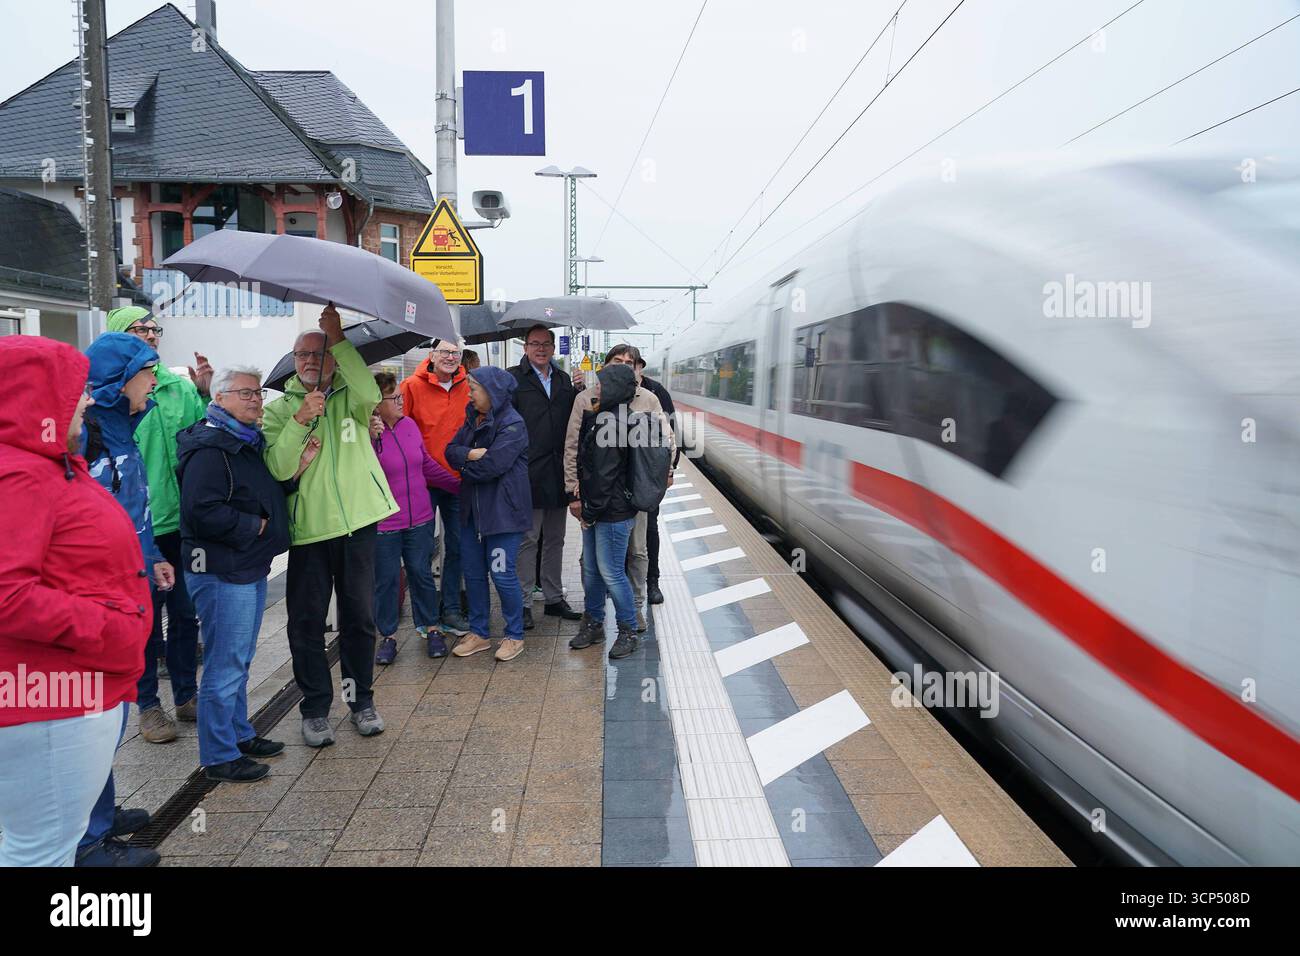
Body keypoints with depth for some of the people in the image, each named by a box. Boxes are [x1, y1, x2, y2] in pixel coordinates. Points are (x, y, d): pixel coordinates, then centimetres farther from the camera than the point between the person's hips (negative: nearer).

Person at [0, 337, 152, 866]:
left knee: (52, 836, 23)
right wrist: (109, 632, -22)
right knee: (43, 848, 2)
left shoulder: (52, 465, 13)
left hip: (81, 688, 11)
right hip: (49, 706, -11)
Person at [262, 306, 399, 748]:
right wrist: (299, 420, -20)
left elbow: (370, 394, -21)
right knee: (306, 621, 4)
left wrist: (339, 340, -21)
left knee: (359, 616, 10)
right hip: (308, 528, 0)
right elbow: (278, 468, -9)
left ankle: (361, 700, 25)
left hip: (357, 521, 0)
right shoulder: (278, 409, 5)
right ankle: (315, 708, 18)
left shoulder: (349, 398, 6)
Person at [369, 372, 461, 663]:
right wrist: (371, 439, -32)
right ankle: (387, 637, 24)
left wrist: (461, 486, 15)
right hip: (383, 525, -4)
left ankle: (431, 630, 27)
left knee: (422, 574, 13)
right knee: (385, 581, 8)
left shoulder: (409, 425, 4)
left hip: (419, 520, 4)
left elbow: (428, 465, 14)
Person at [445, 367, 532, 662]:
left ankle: (514, 636, 15)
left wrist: (464, 467, -5)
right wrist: (470, 454, -18)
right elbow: (450, 450, 4)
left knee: (502, 574, -2)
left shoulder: (512, 424, -16)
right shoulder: (473, 419, 11)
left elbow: (492, 465, -23)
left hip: (503, 510, -8)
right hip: (472, 508, 8)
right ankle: (478, 633, 26)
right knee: (473, 571, 13)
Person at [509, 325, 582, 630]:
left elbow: (572, 419, 16)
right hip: (529, 473, -6)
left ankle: (554, 598, 25)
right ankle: (523, 603, 10)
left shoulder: (563, 379, 14)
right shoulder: (513, 379, -4)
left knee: (555, 539, 14)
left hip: (558, 473, 6)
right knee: (527, 539, 1)